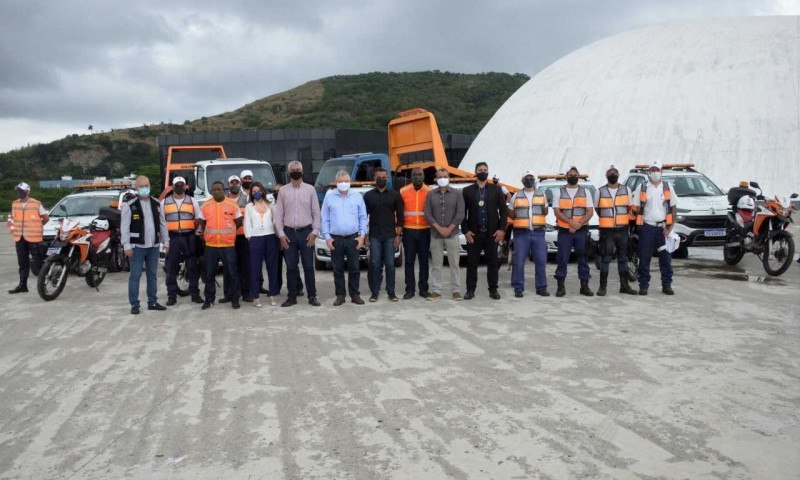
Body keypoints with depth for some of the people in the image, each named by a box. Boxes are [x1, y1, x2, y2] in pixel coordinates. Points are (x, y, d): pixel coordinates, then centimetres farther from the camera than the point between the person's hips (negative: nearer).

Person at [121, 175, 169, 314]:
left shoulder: (156, 204, 10)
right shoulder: (129, 205, -6)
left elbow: (162, 224, 13)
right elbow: (124, 227, -9)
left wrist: (166, 242, 9)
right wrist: (126, 245, -15)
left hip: (154, 246, 5)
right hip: (137, 246, -5)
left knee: (152, 275, 12)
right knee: (135, 276, 0)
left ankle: (152, 302, 20)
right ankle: (134, 304, 6)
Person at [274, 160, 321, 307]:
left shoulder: (310, 189, 4)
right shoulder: (283, 190, 6)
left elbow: (316, 212, 3)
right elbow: (278, 214, 5)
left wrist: (314, 232, -5)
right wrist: (281, 234, -2)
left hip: (306, 232, -1)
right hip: (289, 232, 1)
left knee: (308, 266, 2)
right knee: (291, 266, 6)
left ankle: (312, 296, 9)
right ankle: (292, 297, 14)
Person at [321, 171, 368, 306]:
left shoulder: (357, 196, 6)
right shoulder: (329, 197, 4)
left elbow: (363, 217, 7)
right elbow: (325, 219, 5)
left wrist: (362, 235, -2)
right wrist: (327, 237, -3)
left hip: (353, 238, 0)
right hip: (335, 239, 0)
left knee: (354, 268, 3)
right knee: (338, 269, 5)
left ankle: (355, 295, 12)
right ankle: (340, 295, 13)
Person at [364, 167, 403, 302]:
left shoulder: (395, 195, 5)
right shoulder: (368, 195, 7)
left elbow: (400, 216, 4)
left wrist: (398, 235, -2)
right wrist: (365, 235, 1)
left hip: (390, 235, 0)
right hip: (374, 235, 0)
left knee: (390, 264, 1)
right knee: (375, 264, 1)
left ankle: (391, 292, 8)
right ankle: (374, 292, 8)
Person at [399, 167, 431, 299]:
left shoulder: (430, 192, 1)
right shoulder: (403, 191, 2)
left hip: (425, 231, 0)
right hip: (408, 231, 0)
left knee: (424, 260, 7)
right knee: (409, 261, 3)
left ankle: (423, 288, 15)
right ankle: (409, 289, 9)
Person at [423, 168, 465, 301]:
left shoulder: (457, 194, 3)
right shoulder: (431, 194, 7)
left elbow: (460, 214, -3)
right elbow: (427, 214, 0)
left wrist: (449, 229, -10)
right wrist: (439, 228, -10)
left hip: (452, 234, -1)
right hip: (435, 235, 1)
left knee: (454, 264, 1)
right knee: (436, 264, 4)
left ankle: (456, 290, 7)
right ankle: (436, 291, 9)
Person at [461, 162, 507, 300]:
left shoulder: (496, 189, 7)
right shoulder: (467, 191, 6)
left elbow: (503, 210, 4)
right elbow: (463, 213, 4)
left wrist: (502, 229, -4)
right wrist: (465, 231, -5)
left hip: (492, 233, 0)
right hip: (473, 233, 0)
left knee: (493, 262, 4)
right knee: (472, 263, 2)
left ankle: (493, 290, 12)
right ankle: (470, 290, 9)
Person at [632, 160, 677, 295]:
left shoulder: (668, 189, 9)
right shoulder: (642, 189, 6)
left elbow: (673, 208, 8)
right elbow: (636, 209, 6)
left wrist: (670, 227, -3)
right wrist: (640, 225, -5)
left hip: (662, 228, 1)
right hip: (646, 227, -1)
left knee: (666, 258, 1)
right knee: (644, 258, 1)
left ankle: (667, 285, 10)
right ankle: (643, 285, 7)